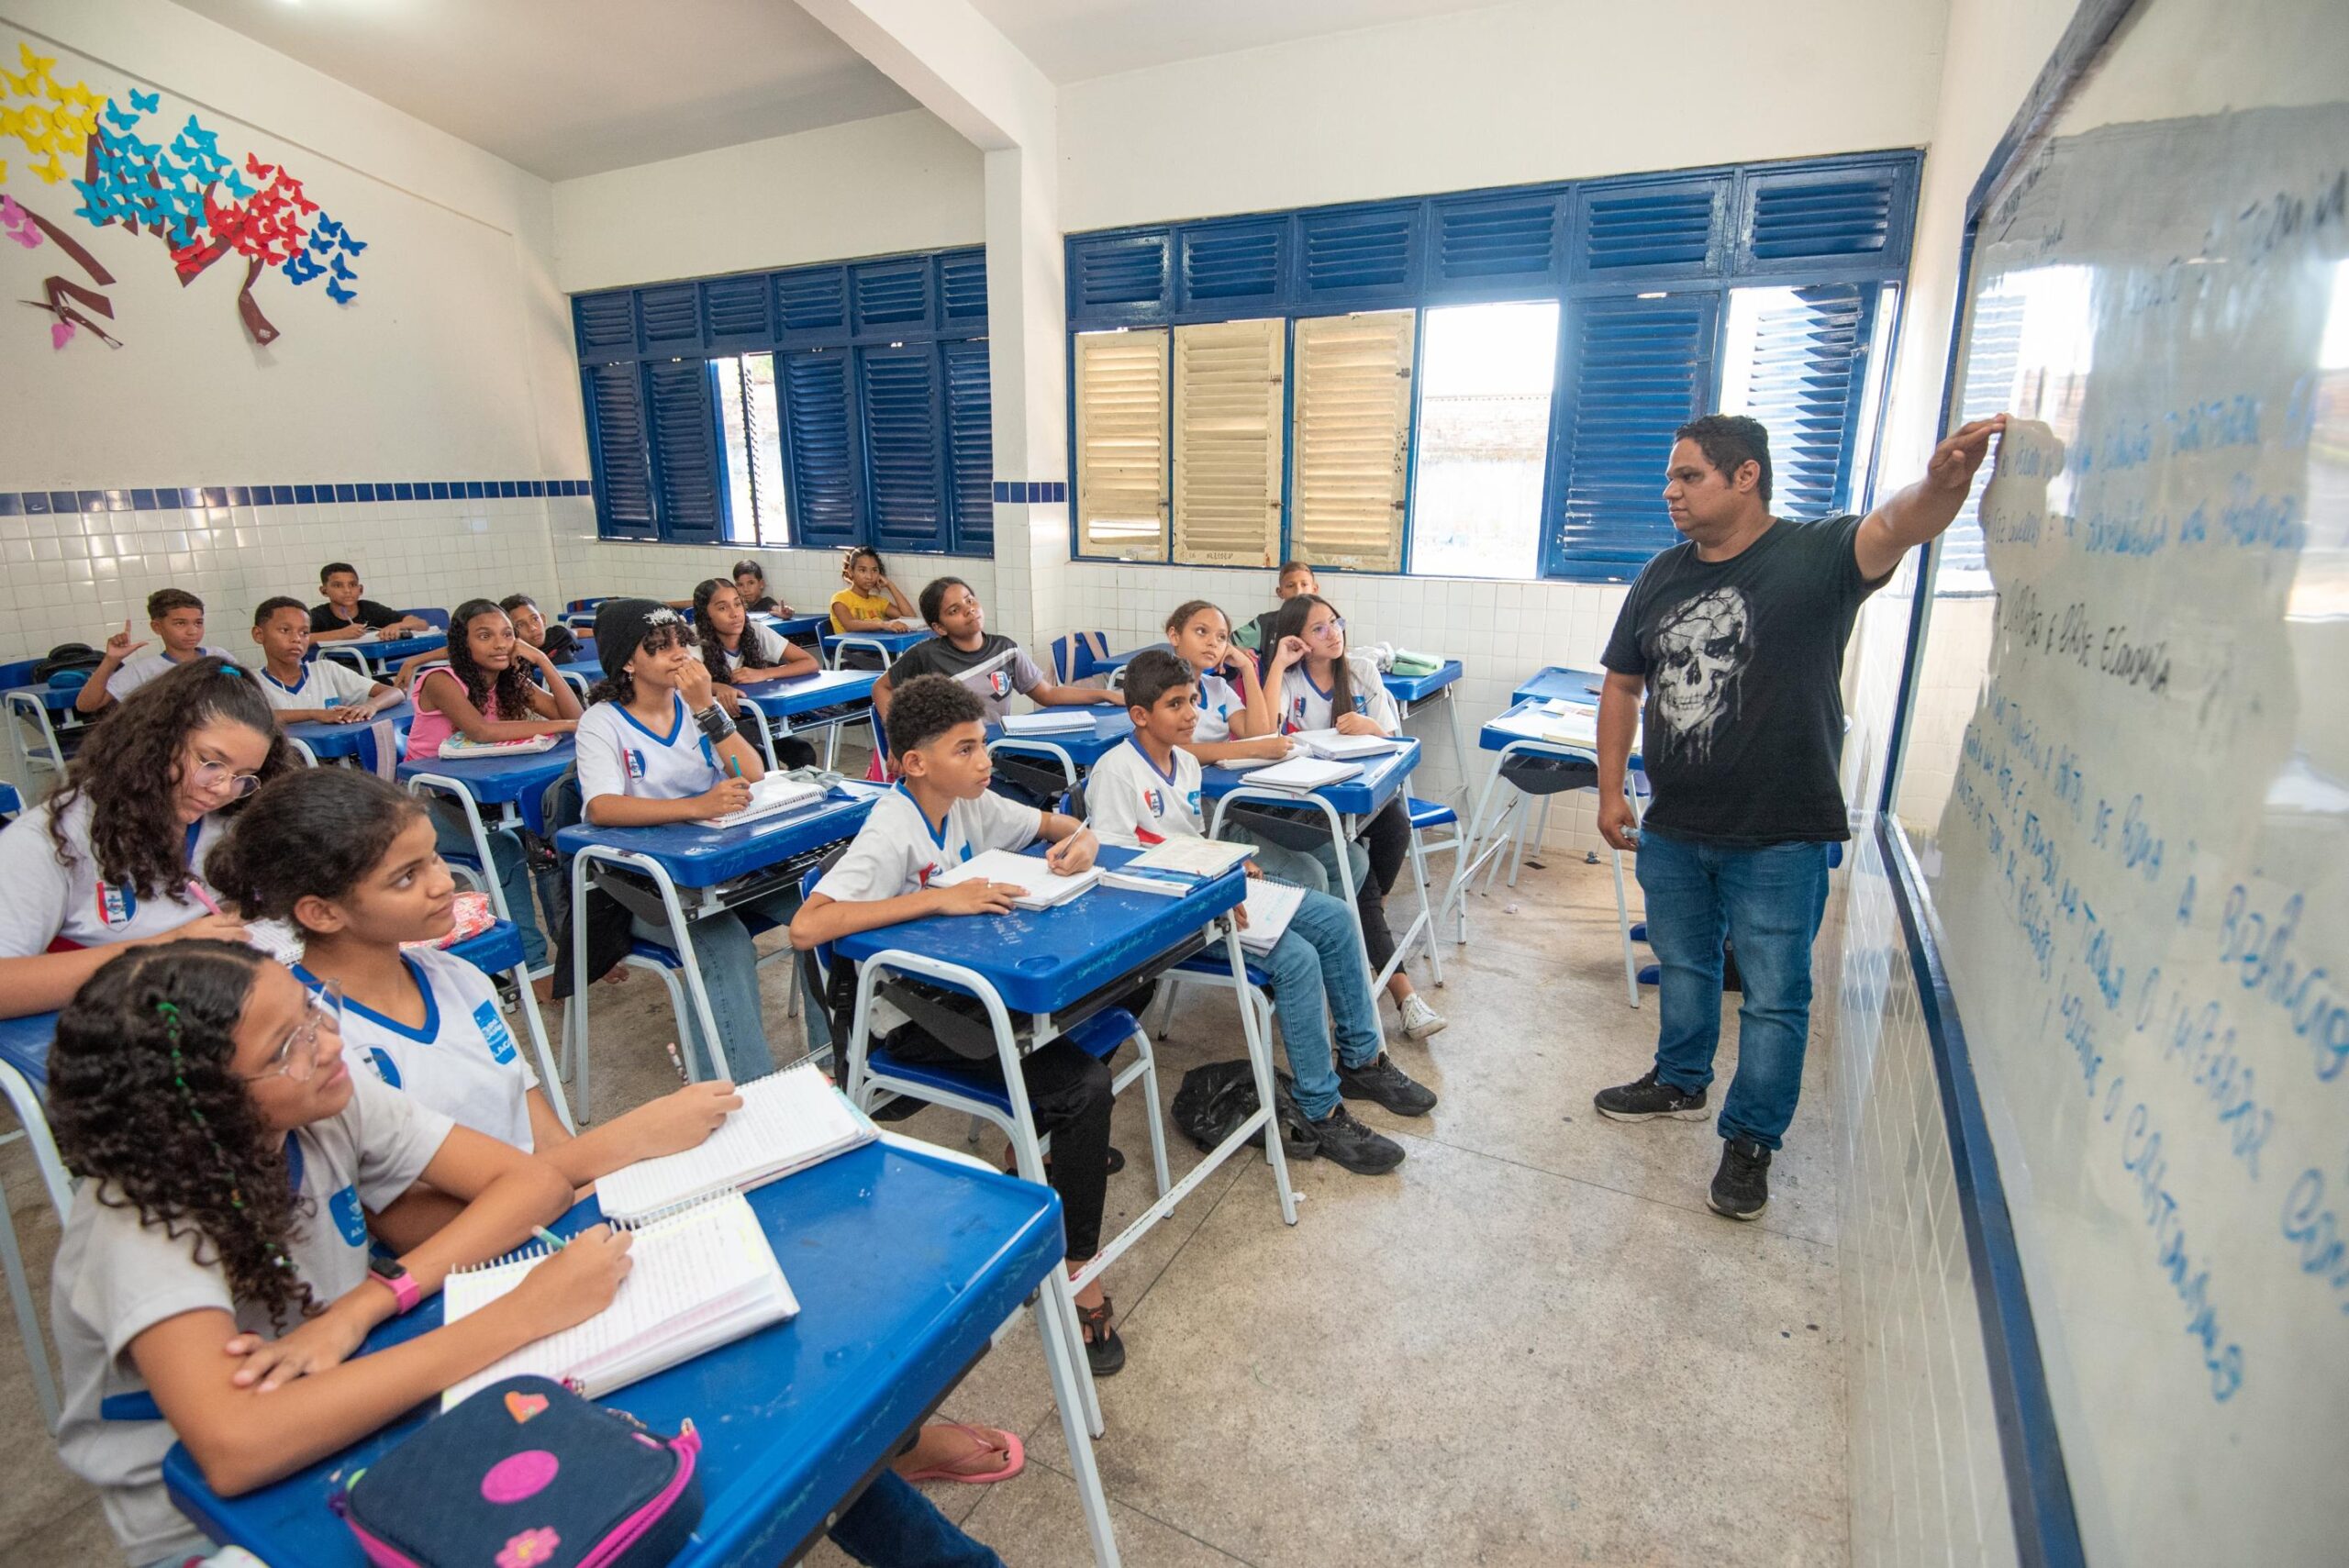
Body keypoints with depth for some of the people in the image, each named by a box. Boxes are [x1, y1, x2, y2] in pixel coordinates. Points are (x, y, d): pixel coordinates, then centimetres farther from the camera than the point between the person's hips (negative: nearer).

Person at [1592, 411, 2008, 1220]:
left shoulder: (1815, 554, -9)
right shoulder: (1660, 576, 6)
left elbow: (1894, 526, -31)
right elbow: (1621, 686, 10)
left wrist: (1942, 480, -54)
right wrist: (1610, 790, 6)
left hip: (1779, 838, -5)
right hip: (1673, 829, 5)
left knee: (1774, 996, 6)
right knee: (1682, 965, 22)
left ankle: (1749, 1142, 23)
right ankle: (1681, 1082, 43)